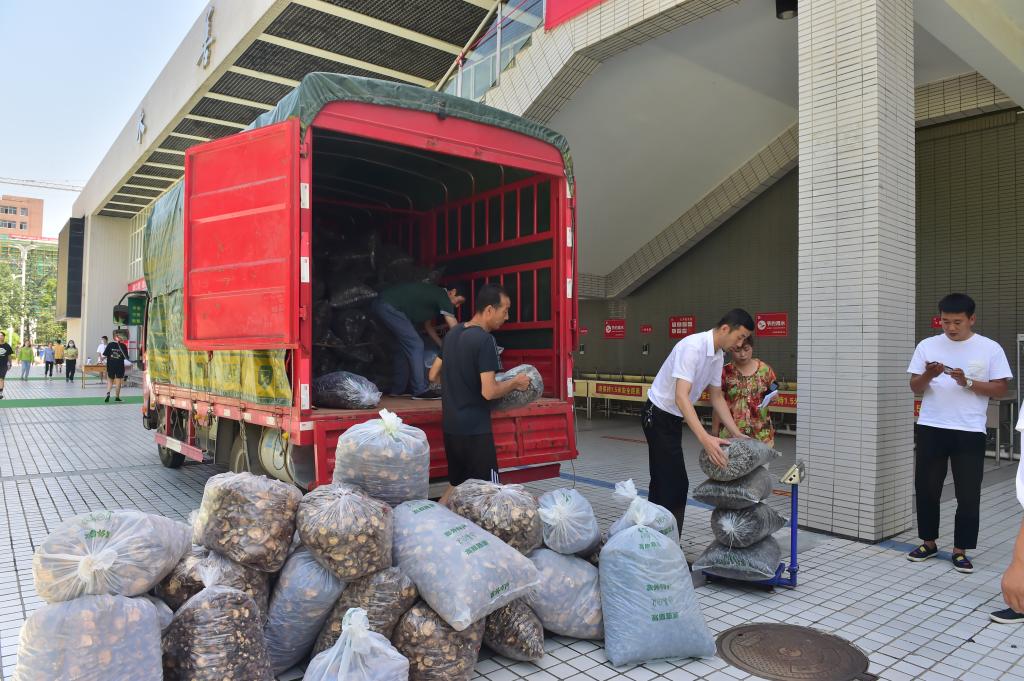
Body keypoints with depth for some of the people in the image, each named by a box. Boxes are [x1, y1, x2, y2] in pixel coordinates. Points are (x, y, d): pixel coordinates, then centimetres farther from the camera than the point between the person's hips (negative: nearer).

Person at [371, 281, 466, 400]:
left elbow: (427, 326, 31)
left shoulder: (432, 295, 22)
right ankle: (420, 391, -6)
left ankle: (398, 389, 23)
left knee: (406, 346, 17)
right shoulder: (443, 296, -5)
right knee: (415, 345, -8)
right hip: (389, 307, -10)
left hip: (381, 305, 10)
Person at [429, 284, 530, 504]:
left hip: (450, 426, 8)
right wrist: (515, 383, -5)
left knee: (455, 485, 20)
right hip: (474, 429, -8)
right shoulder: (485, 340, -17)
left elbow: (434, 376, 18)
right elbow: (489, 392, -21)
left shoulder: (453, 333, 9)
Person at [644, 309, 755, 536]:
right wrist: (705, 438, -43)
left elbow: (717, 398, 12)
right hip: (659, 416, -10)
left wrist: (737, 434, 5)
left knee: (663, 482, 16)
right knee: (676, 484, -8)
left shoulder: (718, 356, 3)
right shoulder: (692, 346, -26)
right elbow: (681, 396, -35)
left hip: (673, 419, 10)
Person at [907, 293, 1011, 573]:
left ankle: (960, 551, 17)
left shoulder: (990, 348, 0)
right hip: (930, 429, 2)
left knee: (968, 495, 3)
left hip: (970, 432, -1)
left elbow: (1000, 389, -1)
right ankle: (928, 542, 25)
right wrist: (929, 376, -16)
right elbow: (915, 388, 5)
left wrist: (967, 382, -16)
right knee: (926, 489, 9)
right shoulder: (927, 346, 3)